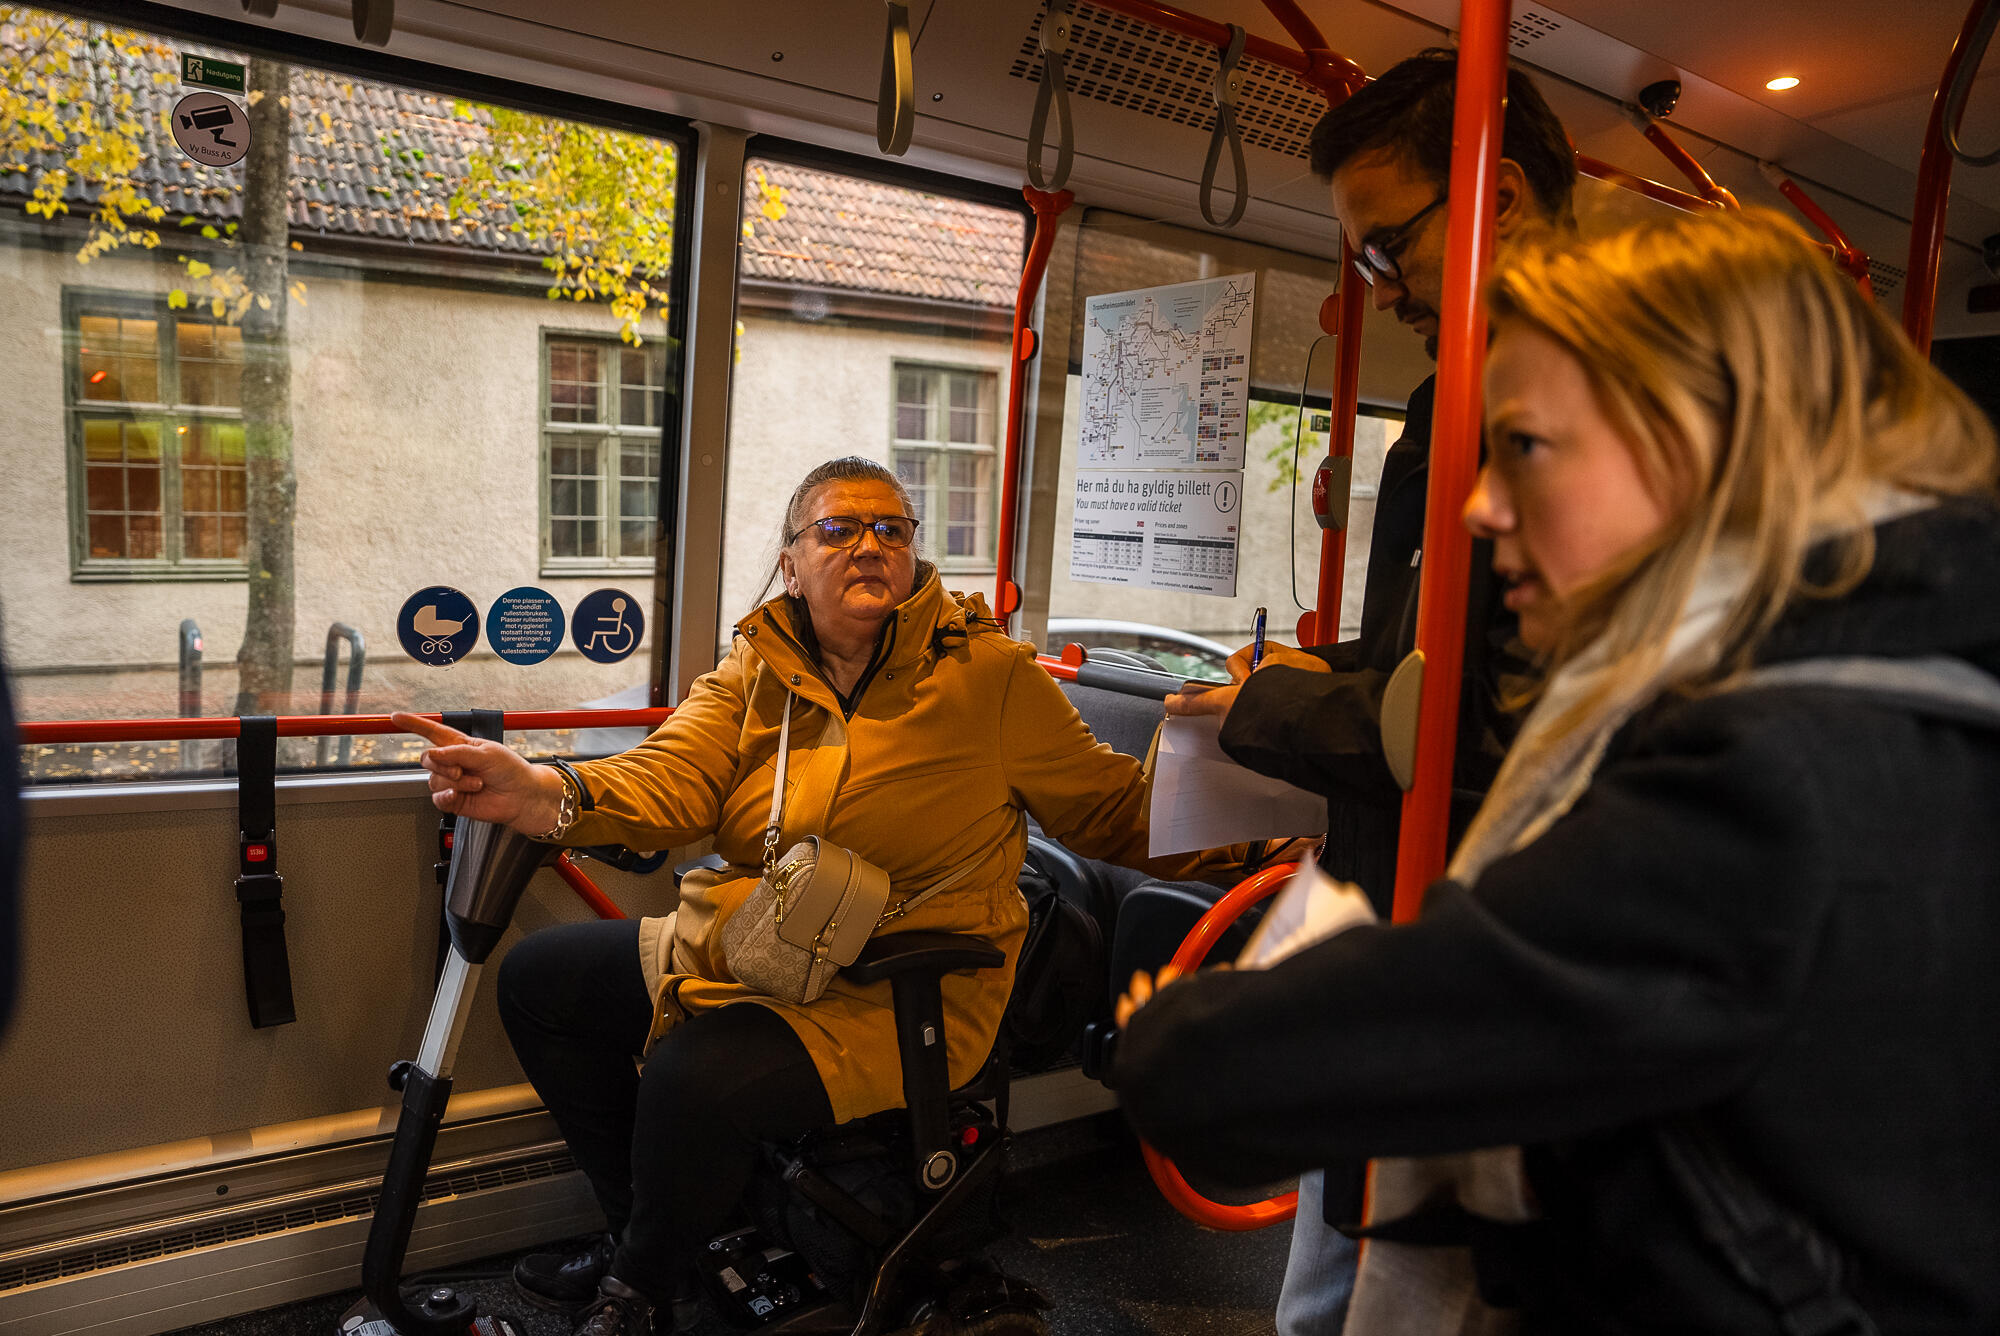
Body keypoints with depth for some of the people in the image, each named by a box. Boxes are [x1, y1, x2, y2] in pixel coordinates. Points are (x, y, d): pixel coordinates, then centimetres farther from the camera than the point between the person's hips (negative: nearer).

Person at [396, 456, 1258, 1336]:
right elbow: (669, 781, -13)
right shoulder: (755, 669, 3)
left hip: (898, 999, -6)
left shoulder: (990, 674, -8)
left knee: (693, 1080, -28)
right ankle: (642, 1224, 25)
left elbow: (1111, 809, -3)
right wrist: (538, 793, -33)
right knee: (537, 979, 9)